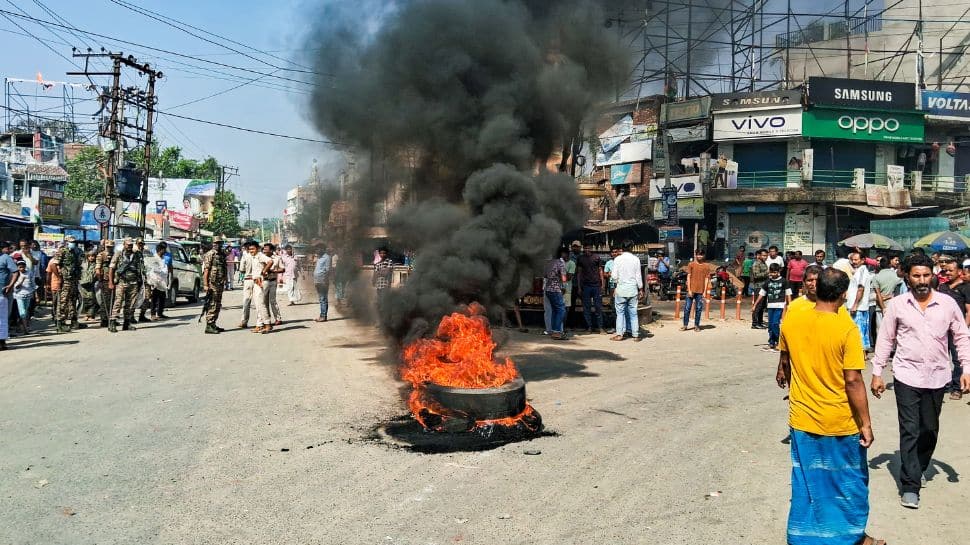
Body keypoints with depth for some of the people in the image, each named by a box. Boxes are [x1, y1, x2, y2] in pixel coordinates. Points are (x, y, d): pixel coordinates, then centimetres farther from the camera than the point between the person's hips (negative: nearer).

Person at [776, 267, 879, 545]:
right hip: (840, 423, -3)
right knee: (850, 482, 17)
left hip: (802, 419, 4)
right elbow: (853, 381, -18)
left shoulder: (791, 320, -5)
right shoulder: (846, 329, -18)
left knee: (805, 482, 16)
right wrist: (866, 423, -9)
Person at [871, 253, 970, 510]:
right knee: (909, 431, -2)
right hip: (907, 376, -2)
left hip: (937, 377, 2)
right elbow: (885, 339, 2)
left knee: (930, 430, 14)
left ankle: (918, 468, 37)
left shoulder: (948, 303, -1)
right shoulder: (897, 304, -3)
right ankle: (910, 486, 4)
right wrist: (877, 372, 1)